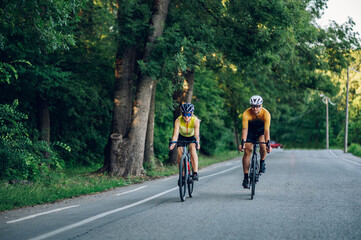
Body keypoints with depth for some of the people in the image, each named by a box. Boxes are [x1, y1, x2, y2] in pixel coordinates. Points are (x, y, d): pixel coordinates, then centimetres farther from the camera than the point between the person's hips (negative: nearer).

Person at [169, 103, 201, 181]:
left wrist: (197, 143, -61)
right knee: (180, 152, -18)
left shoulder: (195, 120, -32)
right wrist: (173, 144, -56)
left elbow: (196, 134, -42)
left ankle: (195, 172, -32)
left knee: (192, 148, -29)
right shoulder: (178, 120, -31)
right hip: (182, 136, 1)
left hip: (192, 136, -1)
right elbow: (175, 134, -39)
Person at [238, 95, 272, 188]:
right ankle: (246, 178, -8)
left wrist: (268, 144, -44)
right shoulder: (246, 114, -29)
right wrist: (243, 143, -47)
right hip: (251, 131, 1)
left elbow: (266, 130, -35)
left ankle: (262, 162, -1)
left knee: (263, 145, -30)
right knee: (247, 151, -12)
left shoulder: (266, 114, -30)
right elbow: (245, 129, -36)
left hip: (261, 130, -1)